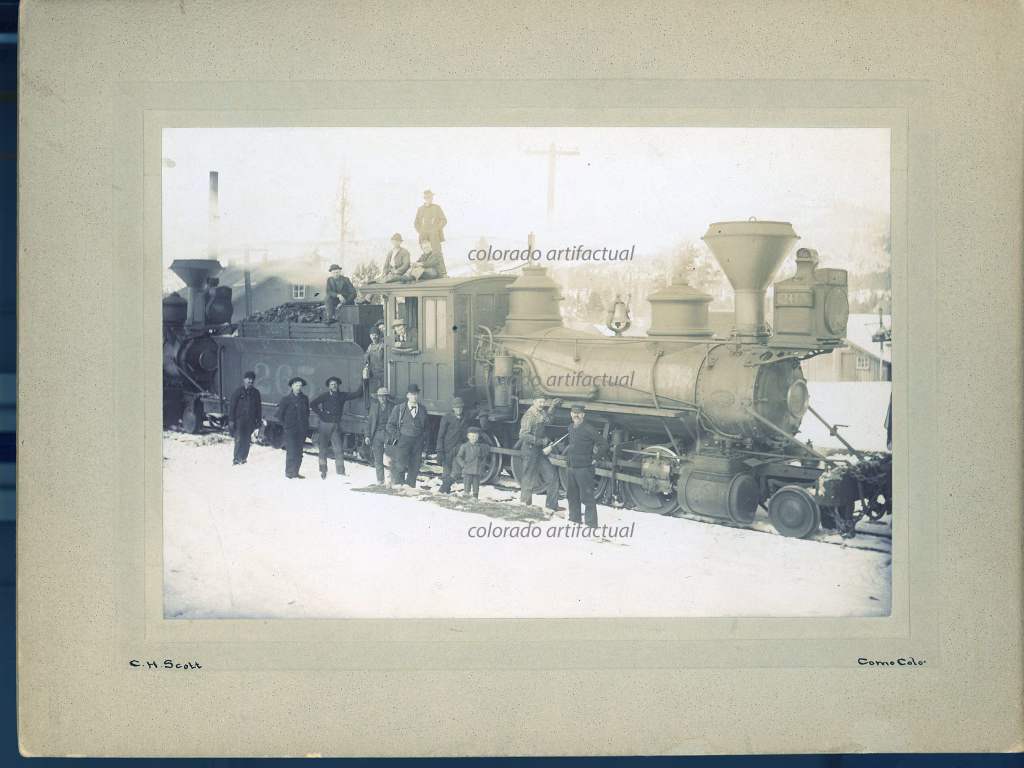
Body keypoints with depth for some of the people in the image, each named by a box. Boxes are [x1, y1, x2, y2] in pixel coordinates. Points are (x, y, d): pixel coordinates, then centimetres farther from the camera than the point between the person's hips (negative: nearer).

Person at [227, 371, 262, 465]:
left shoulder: (256, 393, 8)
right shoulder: (238, 392, -3)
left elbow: (259, 408, 14)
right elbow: (232, 406, -3)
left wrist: (259, 421, 11)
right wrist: (231, 420, -9)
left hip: (250, 421, 3)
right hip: (239, 420, -3)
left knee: (247, 440, 6)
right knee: (239, 440, -8)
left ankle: (243, 458, 16)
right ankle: (237, 459, -4)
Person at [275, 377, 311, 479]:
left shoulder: (304, 399, 6)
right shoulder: (286, 399, -5)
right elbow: (279, 414, 1)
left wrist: (305, 424, 11)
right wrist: (285, 423, 5)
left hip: (302, 430, 4)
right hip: (290, 431, -4)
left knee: (299, 452, 5)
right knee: (291, 452, -7)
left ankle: (295, 472, 13)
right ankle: (289, 473, 2)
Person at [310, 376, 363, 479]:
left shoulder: (343, 396, 6)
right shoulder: (324, 396, -1)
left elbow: (357, 393, 4)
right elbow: (313, 404, -1)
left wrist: (362, 382, -5)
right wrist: (321, 415, -4)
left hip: (336, 427, 1)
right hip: (324, 425, -1)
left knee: (339, 450, -8)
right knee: (323, 450, 6)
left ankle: (341, 473, -10)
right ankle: (323, 473, 17)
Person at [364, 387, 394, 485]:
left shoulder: (392, 405, 2)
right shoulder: (374, 405, 11)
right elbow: (369, 421, 12)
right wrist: (367, 435, 5)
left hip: (388, 433, -3)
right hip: (376, 434, 3)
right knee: (378, 459, 5)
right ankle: (380, 479, 14)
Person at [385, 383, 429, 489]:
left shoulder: (422, 410, 14)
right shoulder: (399, 409, 6)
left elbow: (425, 427, 21)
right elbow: (390, 425, 8)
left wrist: (424, 438, 8)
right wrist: (397, 436, -3)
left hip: (418, 441, 2)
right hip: (403, 439, -2)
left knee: (414, 466, 0)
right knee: (401, 464, -11)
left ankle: (410, 487, 9)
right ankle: (398, 486, 3)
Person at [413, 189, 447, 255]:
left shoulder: (437, 208, 5)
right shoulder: (420, 209, 13)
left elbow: (444, 220, 4)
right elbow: (416, 222, 21)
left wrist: (436, 229, -8)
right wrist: (419, 231, 4)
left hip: (434, 235, -2)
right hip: (424, 236, 2)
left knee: (436, 252, -12)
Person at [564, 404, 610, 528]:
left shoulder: (589, 429, -15)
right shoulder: (571, 427, 10)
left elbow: (604, 444, -15)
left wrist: (596, 459, -13)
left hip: (584, 468, -8)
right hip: (571, 467, 8)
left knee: (587, 497, -5)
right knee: (571, 495, 18)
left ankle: (591, 523, 0)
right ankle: (574, 518, 31)